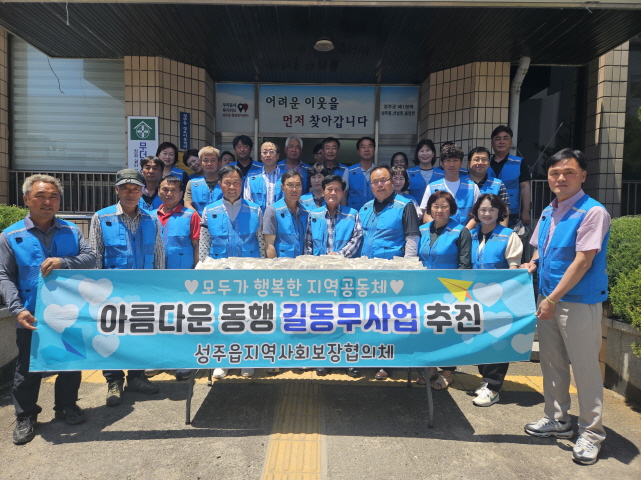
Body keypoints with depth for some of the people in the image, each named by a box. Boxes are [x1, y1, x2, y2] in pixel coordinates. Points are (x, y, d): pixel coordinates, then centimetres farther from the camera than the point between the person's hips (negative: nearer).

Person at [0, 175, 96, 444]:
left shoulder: (72, 231, 4)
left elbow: (90, 258, -4)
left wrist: (63, 262, -23)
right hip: (33, 316, -2)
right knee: (28, 368, 11)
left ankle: (67, 406, 34)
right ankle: (25, 416, 30)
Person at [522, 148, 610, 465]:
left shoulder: (592, 212, -15)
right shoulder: (548, 212, 8)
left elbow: (583, 261, -19)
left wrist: (553, 298, -20)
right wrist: (533, 264, 0)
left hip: (579, 303, -7)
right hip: (548, 298, 7)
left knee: (585, 366, 3)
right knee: (551, 362, 16)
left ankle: (591, 432, 20)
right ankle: (556, 419, 32)